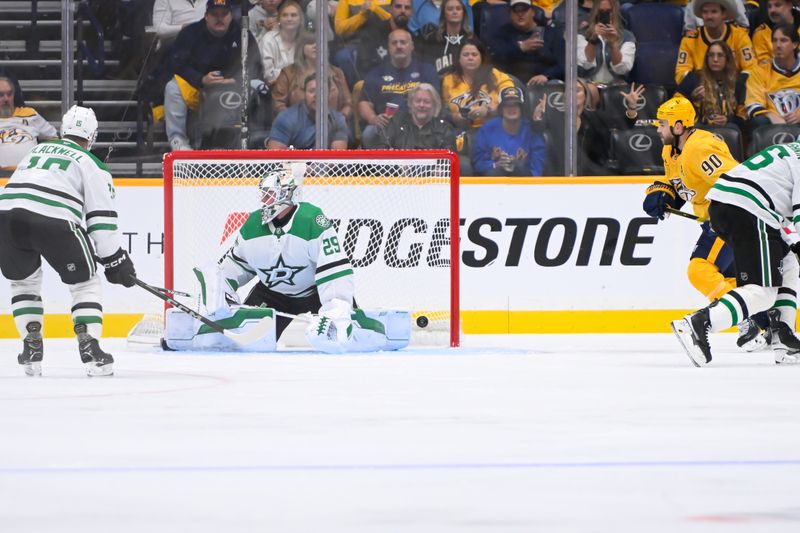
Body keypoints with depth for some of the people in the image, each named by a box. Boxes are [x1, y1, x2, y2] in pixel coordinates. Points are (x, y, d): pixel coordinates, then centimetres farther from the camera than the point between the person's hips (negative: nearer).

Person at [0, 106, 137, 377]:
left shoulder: (37, 150, 31)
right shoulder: (91, 164, 15)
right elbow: (102, 217, 8)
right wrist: (115, 259, 13)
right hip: (53, 221, -4)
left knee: (23, 280, 27)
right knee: (84, 281, 12)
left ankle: (32, 346, 18)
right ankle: (89, 347, -2)